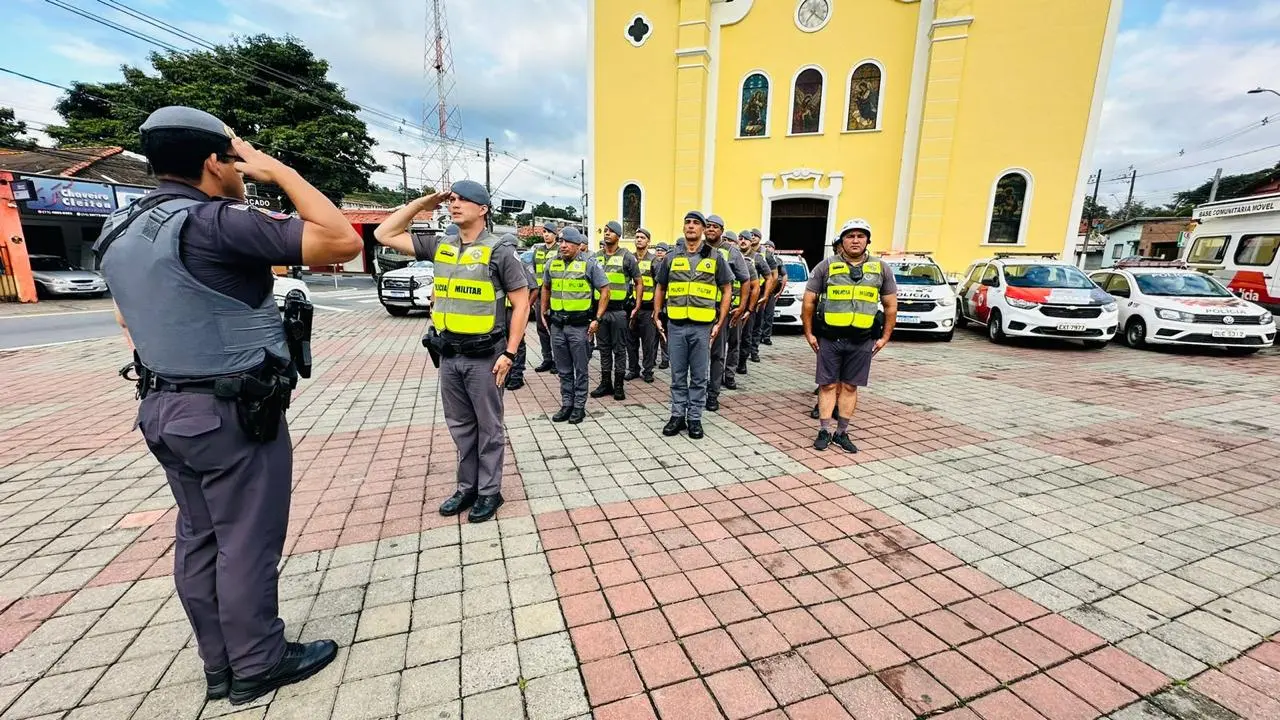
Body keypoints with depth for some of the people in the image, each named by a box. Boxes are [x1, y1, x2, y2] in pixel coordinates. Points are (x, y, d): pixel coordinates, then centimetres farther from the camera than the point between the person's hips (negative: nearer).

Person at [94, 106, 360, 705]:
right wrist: (280, 172, -12)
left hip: (163, 408, 9)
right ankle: (258, 666, 23)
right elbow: (344, 242, -25)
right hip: (235, 414, -9)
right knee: (247, 544, 5)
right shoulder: (217, 223, -20)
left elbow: (128, 320, 19)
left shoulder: (117, 231, 9)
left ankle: (219, 665, 33)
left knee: (199, 539, 17)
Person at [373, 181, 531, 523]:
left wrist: (510, 353, -14)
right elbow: (384, 234, 14)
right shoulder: (439, 246, 8)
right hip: (448, 355, 6)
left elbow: (521, 303, -9)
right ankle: (467, 486, 32)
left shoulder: (499, 251, -8)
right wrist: (421, 203, 7)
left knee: (488, 427, 7)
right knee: (460, 426, 16)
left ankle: (489, 491, 21)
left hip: (484, 356, -6)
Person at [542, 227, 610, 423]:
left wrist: (597, 319, -9)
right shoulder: (552, 264, 9)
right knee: (563, 369, 12)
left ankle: (579, 406, 15)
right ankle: (566, 404, 24)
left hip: (579, 325, -4)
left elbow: (604, 292, -4)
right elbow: (546, 288, 23)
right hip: (557, 324, 5)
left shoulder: (589, 265, -5)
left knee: (581, 369, 4)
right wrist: (544, 312, 16)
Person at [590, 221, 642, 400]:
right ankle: (605, 383, 21)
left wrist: (636, 306, -3)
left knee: (619, 349, 3)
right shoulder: (596, 257, 11)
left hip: (619, 310, -4)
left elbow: (638, 282, 3)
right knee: (604, 348, 11)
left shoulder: (627, 256, 0)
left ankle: (619, 385, 13)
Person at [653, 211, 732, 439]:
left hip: (703, 326, -1)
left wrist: (720, 322, -2)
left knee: (699, 376, 6)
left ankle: (694, 418, 17)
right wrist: (657, 316, 6)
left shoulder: (715, 257, 4)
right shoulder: (672, 257, 9)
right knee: (678, 374, 9)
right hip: (676, 325, 2)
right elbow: (660, 288, 16)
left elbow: (727, 290, 6)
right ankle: (677, 415, 20)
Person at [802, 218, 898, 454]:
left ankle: (842, 433, 19)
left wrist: (885, 337, 7)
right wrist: (809, 333, 1)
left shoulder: (880, 268, 6)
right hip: (829, 339, -1)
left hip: (862, 341, 2)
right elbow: (809, 301, 3)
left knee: (850, 387, 8)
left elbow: (891, 305, 11)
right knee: (828, 385, 4)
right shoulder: (827, 266, 1)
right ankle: (824, 432, 13)